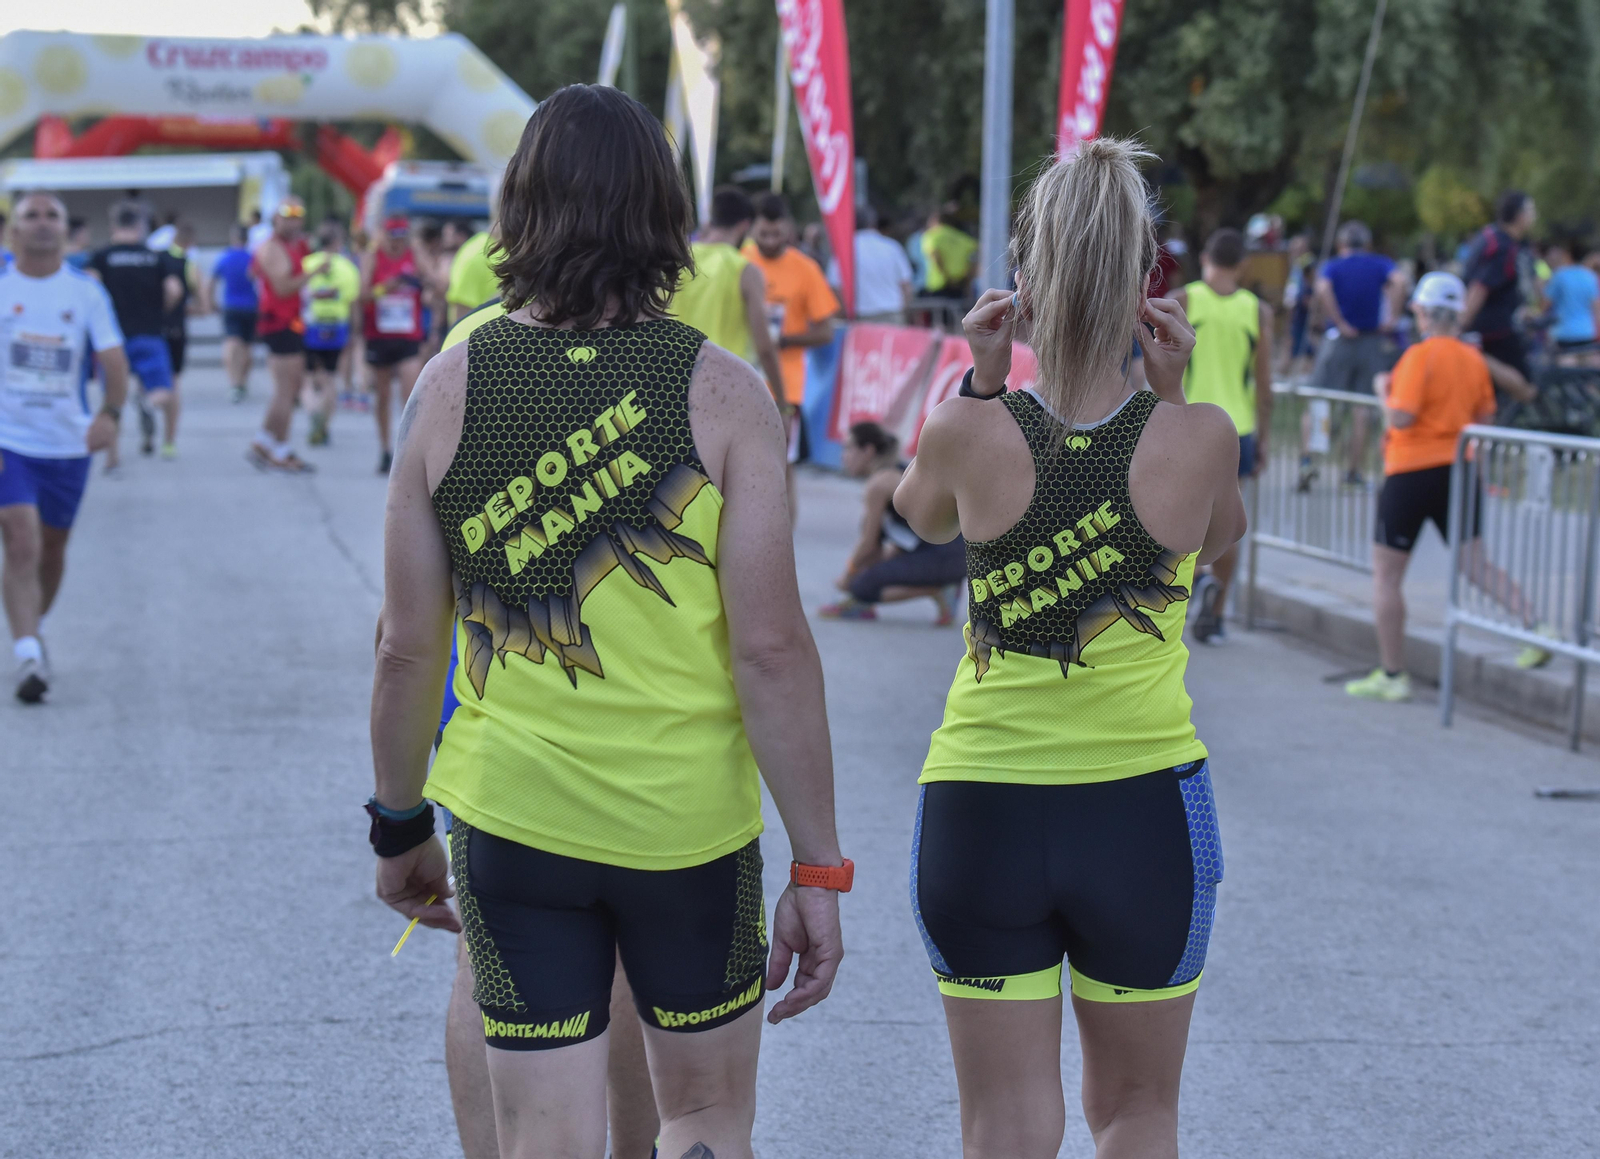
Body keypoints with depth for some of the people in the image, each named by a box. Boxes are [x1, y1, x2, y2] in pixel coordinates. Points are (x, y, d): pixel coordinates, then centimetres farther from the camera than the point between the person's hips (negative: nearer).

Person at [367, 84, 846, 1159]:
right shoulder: (722, 393, -10)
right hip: (690, 823, -2)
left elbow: (408, 647, 0)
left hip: (508, 818, 2)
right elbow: (772, 647, -14)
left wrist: (401, 824, 14)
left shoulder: (449, 387, -3)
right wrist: (819, 868, -7)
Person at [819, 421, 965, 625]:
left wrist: (847, 576, 9)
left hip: (945, 560, -10)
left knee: (862, 588, -7)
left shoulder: (879, 484, -8)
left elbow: (868, 543, -5)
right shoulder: (898, 472, 21)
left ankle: (937, 593, -10)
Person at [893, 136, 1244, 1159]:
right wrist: (1172, 393, 0)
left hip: (978, 812, 0)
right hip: (1145, 807, 0)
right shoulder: (1198, 438, -12)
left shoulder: (970, 433, -11)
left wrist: (980, 381, 2)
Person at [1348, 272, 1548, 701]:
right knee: (1474, 565, 13)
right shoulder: (1473, 359, 5)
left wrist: (1384, 391, -3)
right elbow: (1485, 416, 12)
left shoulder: (1419, 356, -15)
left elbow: (1401, 417, -21)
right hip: (1459, 469, 6)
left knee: (1386, 574, 4)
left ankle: (1392, 676, 6)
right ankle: (1535, 624, -7)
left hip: (1411, 472, -6)